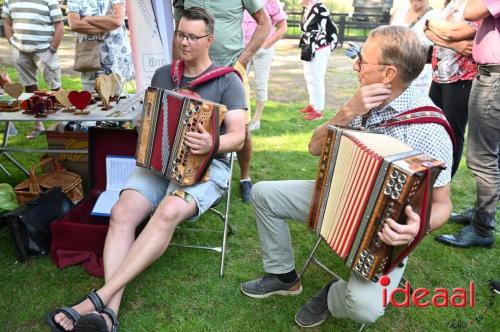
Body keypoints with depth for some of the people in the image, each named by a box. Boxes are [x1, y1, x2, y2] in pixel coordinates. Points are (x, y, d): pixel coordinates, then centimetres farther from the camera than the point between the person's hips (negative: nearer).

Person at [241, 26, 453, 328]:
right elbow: (316, 147, -6)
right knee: (264, 193, 4)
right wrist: (348, 112, -23)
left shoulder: (427, 128, -26)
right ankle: (284, 276, 19)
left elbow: (443, 204, -18)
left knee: (365, 306, -30)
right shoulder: (367, 100, -6)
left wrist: (418, 227, -41)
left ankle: (334, 297, 8)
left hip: (384, 229, -6)